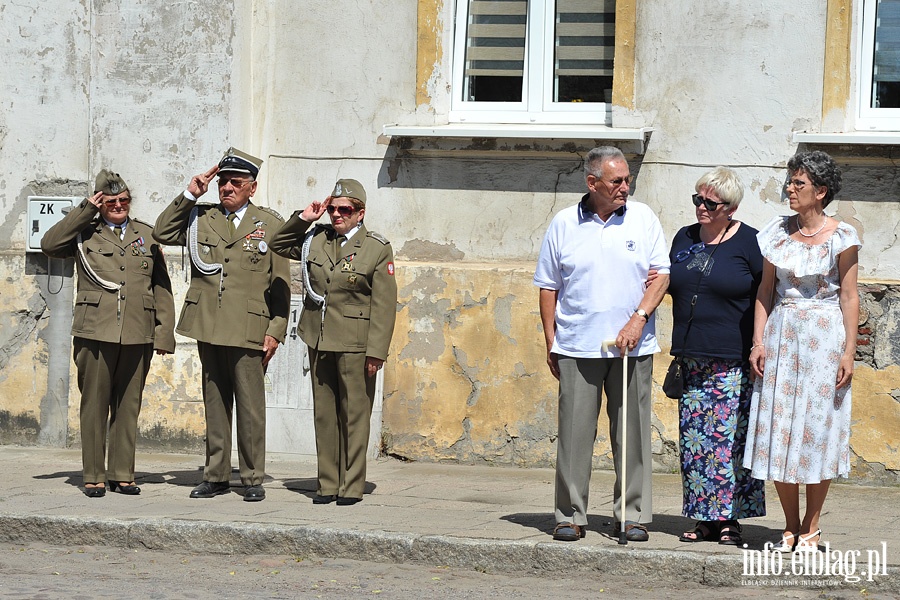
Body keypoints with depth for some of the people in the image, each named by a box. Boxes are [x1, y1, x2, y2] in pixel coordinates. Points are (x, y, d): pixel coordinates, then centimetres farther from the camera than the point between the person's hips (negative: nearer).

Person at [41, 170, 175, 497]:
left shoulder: (146, 234, 16)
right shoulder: (85, 233, 11)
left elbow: (161, 286, 13)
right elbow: (49, 244, -7)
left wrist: (164, 332, 5)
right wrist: (85, 211, -5)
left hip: (138, 335, 2)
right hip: (96, 332, -2)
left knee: (128, 405, 4)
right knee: (94, 405, -1)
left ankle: (122, 473, 11)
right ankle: (94, 476, 5)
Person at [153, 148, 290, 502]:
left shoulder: (270, 224, 6)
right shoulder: (201, 218, 13)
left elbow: (280, 284, 4)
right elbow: (162, 233, 6)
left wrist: (275, 331, -4)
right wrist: (189, 195, 2)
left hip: (249, 330, -3)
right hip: (208, 327, 3)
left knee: (250, 406, -3)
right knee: (214, 404, 8)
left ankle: (253, 479, 5)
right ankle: (216, 477, 15)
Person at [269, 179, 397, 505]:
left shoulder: (378, 249, -3)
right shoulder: (315, 239, 10)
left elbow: (384, 306, -6)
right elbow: (278, 245, 23)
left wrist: (376, 351, -13)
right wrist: (302, 219, 7)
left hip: (355, 345, -5)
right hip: (319, 342, 5)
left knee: (354, 415, -2)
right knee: (324, 413, 9)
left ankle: (351, 486, 5)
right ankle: (327, 483, 16)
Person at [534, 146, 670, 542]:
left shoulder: (643, 219, 6)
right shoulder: (564, 224, 6)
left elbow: (661, 274, 3)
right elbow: (548, 287, 9)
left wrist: (638, 319, -11)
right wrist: (550, 342, 4)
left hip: (633, 346, 0)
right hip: (577, 346, 0)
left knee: (632, 432, 2)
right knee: (575, 431, 0)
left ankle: (632, 515, 10)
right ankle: (570, 515, 8)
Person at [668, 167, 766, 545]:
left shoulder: (749, 242, -3)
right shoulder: (684, 238, 13)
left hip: (733, 362, -5)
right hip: (692, 359, 5)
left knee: (730, 439, -5)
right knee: (694, 442, 4)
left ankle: (730, 518, 2)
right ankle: (703, 518, 11)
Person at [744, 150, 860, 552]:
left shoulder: (841, 237, -4)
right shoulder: (777, 232, 6)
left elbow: (849, 297, -4)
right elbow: (766, 290, 9)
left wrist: (849, 351, -9)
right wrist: (758, 341, 1)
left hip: (824, 339, -3)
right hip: (781, 338, 3)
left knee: (819, 430, 0)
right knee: (778, 431, 2)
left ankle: (811, 527, 11)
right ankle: (790, 527, 14)